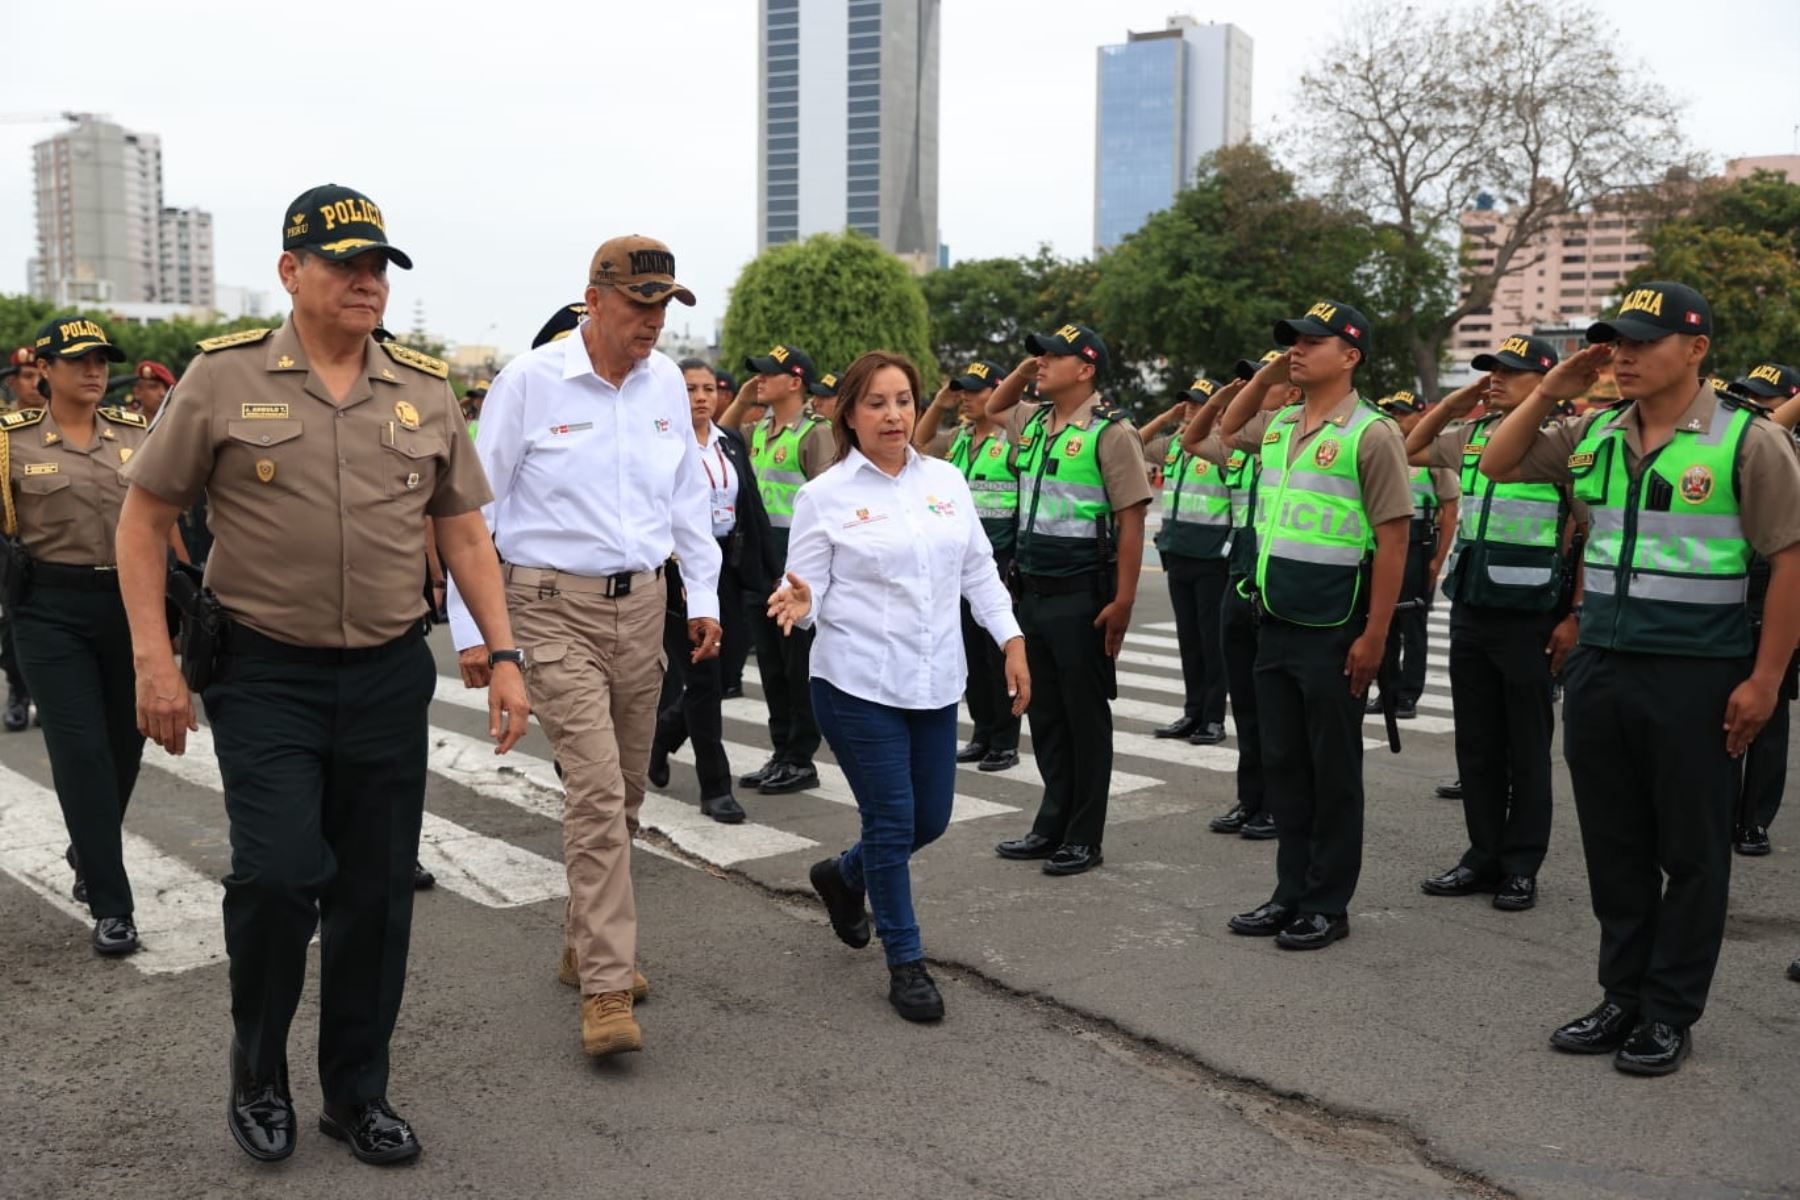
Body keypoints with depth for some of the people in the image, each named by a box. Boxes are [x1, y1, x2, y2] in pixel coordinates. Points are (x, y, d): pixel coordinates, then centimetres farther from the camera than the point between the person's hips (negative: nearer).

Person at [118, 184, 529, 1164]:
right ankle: (257, 1074, 17)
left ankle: (357, 1092, 27)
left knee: (376, 891, 8)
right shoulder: (224, 375, -3)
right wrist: (153, 660, -6)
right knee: (278, 873, -12)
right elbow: (143, 521, 1)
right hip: (264, 675, -3)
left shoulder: (425, 388, 6)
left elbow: (463, 532, 10)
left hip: (390, 675, 3)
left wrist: (503, 657, 3)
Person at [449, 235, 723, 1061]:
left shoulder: (665, 382, 6)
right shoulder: (530, 382, -9)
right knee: (597, 790, -13)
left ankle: (586, 946, 31)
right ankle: (606, 988, -6)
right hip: (555, 608, -5)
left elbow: (688, 496, 17)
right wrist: (468, 629, -6)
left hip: (641, 605, 6)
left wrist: (704, 596, 13)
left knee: (624, 793, 12)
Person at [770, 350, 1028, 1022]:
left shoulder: (947, 481, 7)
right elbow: (810, 590, -5)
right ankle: (905, 963, 17)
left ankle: (843, 876, 42)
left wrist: (1011, 640, 5)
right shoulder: (825, 495, -5)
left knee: (930, 820, 12)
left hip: (934, 683, 5)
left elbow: (978, 571, 12)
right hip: (858, 687, -5)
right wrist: (798, 603, -27)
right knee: (892, 823, -1)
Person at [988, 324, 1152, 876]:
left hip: (1081, 597, -7)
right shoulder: (1032, 425, 10)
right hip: (1032, 591, 7)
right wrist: (1023, 369, 14)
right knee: (1045, 716, 14)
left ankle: (1084, 839, 13)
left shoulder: (1110, 432, -10)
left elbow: (1131, 521, -13)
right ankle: (1052, 827, 25)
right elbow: (992, 407, 33)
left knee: (1085, 717, 3)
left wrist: (1123, 601, -18)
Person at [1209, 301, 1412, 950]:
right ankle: (1291, 893, 25)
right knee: (1283, 764, 13)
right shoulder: (1277, 425, 10)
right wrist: (1265, 376, 15)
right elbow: (1224, 431, 33)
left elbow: (1393, 539, -13)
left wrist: (1374, 635, -16)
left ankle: (1328, 905, 16)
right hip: (1275, 625, 7)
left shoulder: (1370, 434, -11)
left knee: (1333, 771, 5)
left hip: (1332, 632, -7)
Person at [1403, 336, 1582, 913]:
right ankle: (1484, 855, 23)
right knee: (1476, 742, 12)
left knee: (1527, 747, 5)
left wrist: (1574, 616, -12)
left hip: (1530, 616, -6)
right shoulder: (1470, 434, 9)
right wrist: (1452, 404, 8)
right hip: (1469, 609, 6)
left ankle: (1522, 866, 16)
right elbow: (1408, 452, 22)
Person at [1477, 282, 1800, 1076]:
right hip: (1598, 666, 5)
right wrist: (1548, 393, 1)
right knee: (1613, 845, 13)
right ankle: (1623, 997, 27)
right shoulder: (1594, 437, 6)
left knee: (1689, 852, 7)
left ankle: (1671, 1014, 19)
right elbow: (1497, 466, 15)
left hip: (1697, 675, -5)